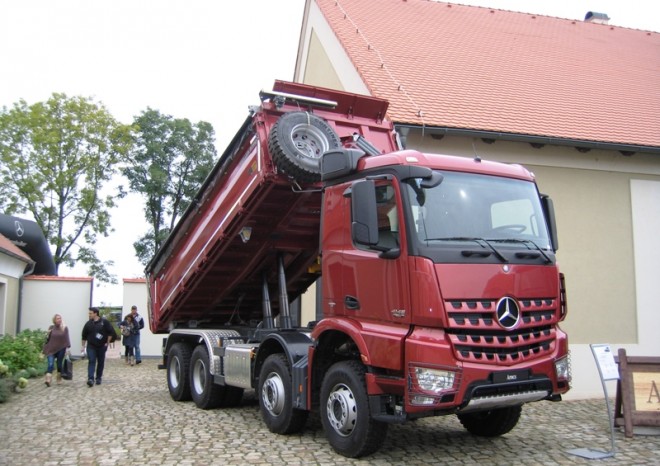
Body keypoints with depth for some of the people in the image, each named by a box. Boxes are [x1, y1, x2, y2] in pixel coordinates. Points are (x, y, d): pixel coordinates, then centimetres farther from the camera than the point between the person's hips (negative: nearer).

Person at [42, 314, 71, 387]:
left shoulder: (65, 328, 1)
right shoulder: (51, 328, 4)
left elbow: (67, 339, 1)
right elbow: (47, 339, 11)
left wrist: (67, 348, -4)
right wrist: (48, 335, -10)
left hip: (61, 349, 0)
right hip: (51, 349, 0)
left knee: (59, 364, 9)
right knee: (50, 364, -12)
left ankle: (59, 379, 24)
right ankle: (48, 380, -20)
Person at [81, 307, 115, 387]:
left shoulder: (104, 322, -6)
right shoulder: (88, 324, 2)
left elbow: (111, 332, -3)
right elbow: (84, 336, 10)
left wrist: (107, 342, -4)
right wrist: (83, 346, 10)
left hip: (102, 346, -1)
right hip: (91, 346, 1)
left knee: (101, 362, 8)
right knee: (91, 362, -10)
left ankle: (99, 378, 20)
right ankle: (90, 379, -17)